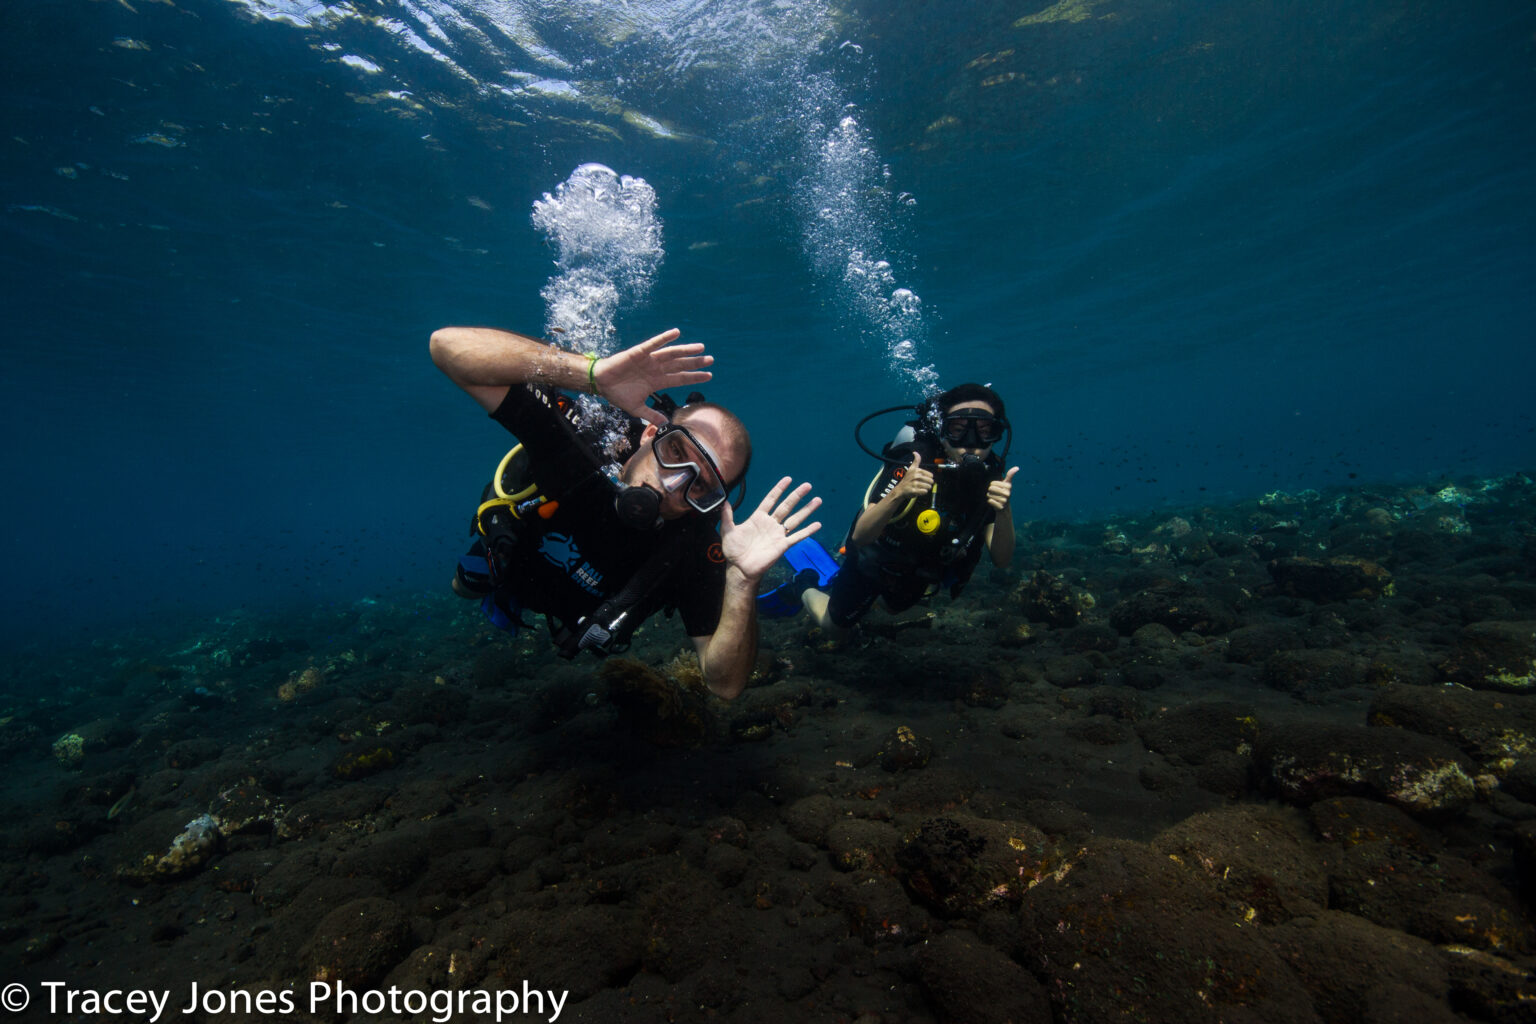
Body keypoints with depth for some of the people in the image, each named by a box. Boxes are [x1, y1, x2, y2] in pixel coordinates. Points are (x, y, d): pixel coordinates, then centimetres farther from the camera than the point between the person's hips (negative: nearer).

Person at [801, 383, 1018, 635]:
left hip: (920, 574, 5)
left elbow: (1001, 559, -24)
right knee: (834, 625, 16)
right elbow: (860, 536, -39)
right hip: (874, 564, -5)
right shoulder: (913, 466, -37)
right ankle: (806, 588, 43)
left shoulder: (991, 476, -23)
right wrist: (898, 493, -55)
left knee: (892, 606, 34)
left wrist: (1004, 510, -44)